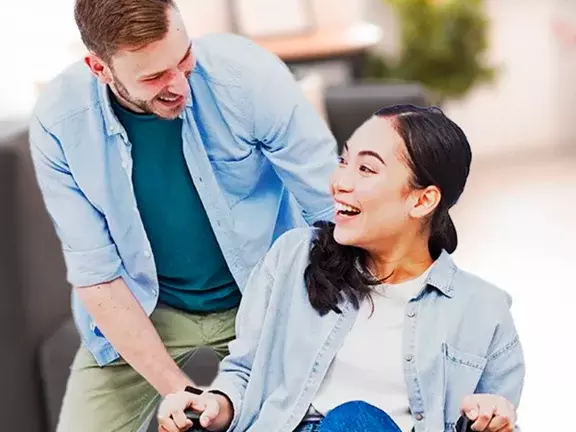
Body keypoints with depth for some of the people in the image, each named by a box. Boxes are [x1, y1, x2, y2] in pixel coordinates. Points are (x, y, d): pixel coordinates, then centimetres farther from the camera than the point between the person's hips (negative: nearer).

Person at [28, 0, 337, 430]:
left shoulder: (248, 75, -24)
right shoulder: (59, 122, -19)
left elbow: (330, 208, -16)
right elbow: (95, 273, -15)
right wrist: (178, 389, -20)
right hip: (139, 311, 1)